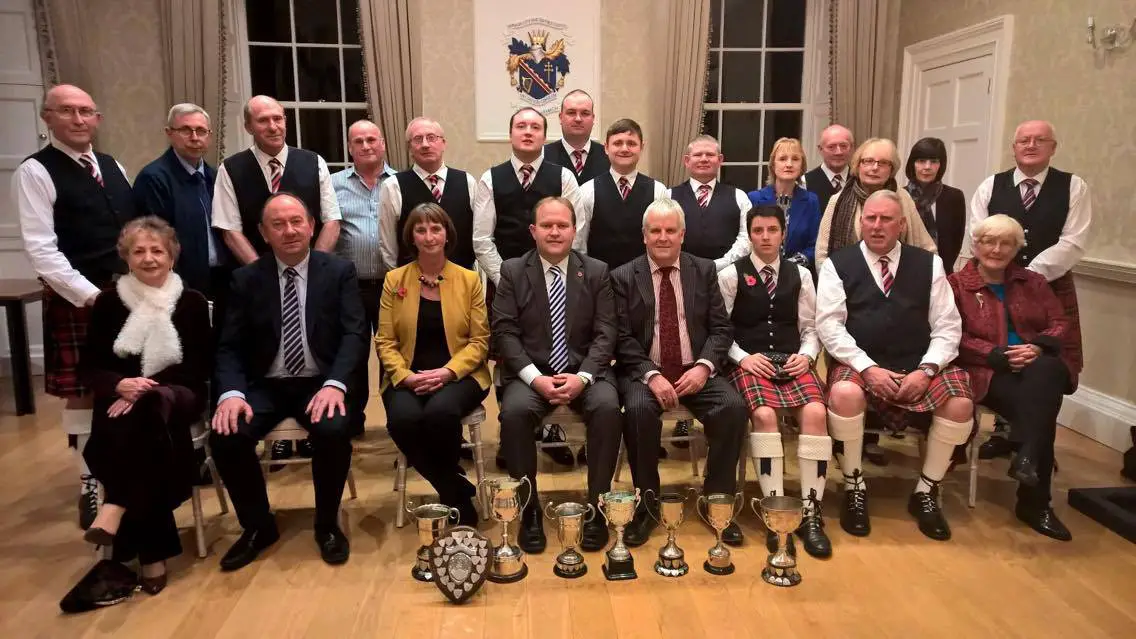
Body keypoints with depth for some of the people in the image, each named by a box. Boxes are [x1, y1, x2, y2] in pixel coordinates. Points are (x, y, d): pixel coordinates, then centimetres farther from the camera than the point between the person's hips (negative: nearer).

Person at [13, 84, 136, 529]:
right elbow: (41, 250, -14)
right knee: (83, 393, 2)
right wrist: (91, 295, -19)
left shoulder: (112, 167, 13)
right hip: (76, 301, -6)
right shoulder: (35, 172, -7)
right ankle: (90, 485, 15)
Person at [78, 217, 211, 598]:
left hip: (177, 396, -1)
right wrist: (120, 385, -16)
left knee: (151, 407, -37)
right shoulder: (109, 302, 7)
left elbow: (200, 368, 0)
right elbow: (89, 367, 7)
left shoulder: (191, 302, 4)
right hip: (121, 397, 1)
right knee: (147, 435, -31)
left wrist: (148, 388, -15)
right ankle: (153, 552, -22)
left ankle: (116, 506, -35)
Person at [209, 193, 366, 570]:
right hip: (265, 386, 2)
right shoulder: (246, 279, 4)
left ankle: (327, 524, -3)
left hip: (320, 384, -2)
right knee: (225, 436, -24)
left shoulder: (339, 271, 1)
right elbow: (230, 346, 1)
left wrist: (334, 384, -26)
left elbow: (353, 334, -9)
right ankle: (258, 526, 4)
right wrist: (231, 392, -20)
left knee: (334, 431, -32)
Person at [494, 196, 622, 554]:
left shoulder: (597, 272, 7)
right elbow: (505, 332, -3)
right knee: (514, 411, -31)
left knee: (608, 407, -30)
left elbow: (605, 334, 0)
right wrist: (536, 378, -17)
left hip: (585, 372, 1)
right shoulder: (513, 271, 5)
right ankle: (530, 509, -12)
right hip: (531, 374, 0)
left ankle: (596, 506, -14)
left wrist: (582, 377, -17)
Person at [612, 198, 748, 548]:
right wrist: (651, 375, -19)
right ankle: (647, 505, -12)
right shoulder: (623, 277, 3)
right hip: (644, 372, -2)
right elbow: (623, 338, -4)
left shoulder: (704, 270, 9)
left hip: (695, 372, 2)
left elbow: (721, 328, 4)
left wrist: (704, 366, -14)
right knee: (638, 409, -32)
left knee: (733, 406, -25)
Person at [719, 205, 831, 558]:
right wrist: (743, 357, -13)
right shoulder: (731, 275, 7)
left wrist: (806, 356, -6)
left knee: (816, 413, -27)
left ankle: (810, 514, -19)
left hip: (792, 362, 3)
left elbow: (810, 328, 14)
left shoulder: (800, 274, 16)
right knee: (765, 415, -33)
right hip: (749, 362, -2)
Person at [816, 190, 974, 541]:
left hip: (918, 367, 3)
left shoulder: (929, 264, 12)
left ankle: (926, 493, 1)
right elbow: (829, 325, -4)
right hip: (860, 364, -2)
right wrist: (867, 368, -16)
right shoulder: (838, 265, 5)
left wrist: (926, 370, -10)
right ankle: (854, 490, -10)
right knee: (844, 394, -35)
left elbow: (947, 325, 7)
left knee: (960, 404, -25)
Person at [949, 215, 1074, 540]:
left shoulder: (1033, 282, 21)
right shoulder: (956, 284, 7)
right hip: (988, 371, -3)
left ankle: (1027, 458, -36)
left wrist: (1038, 347, -12)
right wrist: (1000, 355, -16)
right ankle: (1036, 501, -26)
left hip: (1039, 366, 4)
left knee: (1046, 371, -36)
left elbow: (1059, 323, 11)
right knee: (1040, 405, -32)